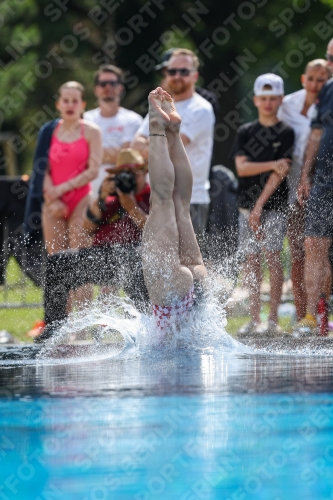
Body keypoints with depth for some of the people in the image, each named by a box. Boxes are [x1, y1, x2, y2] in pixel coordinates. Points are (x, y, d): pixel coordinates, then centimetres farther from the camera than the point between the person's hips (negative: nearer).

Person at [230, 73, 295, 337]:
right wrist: (272, 164, -15)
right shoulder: (245, 132, 10)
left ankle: (273, 319, -9)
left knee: (273, 256, -10)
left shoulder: (286, 133, 0)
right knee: (252, 260, 3)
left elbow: (281, 173, -7)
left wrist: (260, 206, -13)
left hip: (274, 205, -3)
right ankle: (254, 319, 6)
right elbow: (241, 167, -1)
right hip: (247, 205, 3)